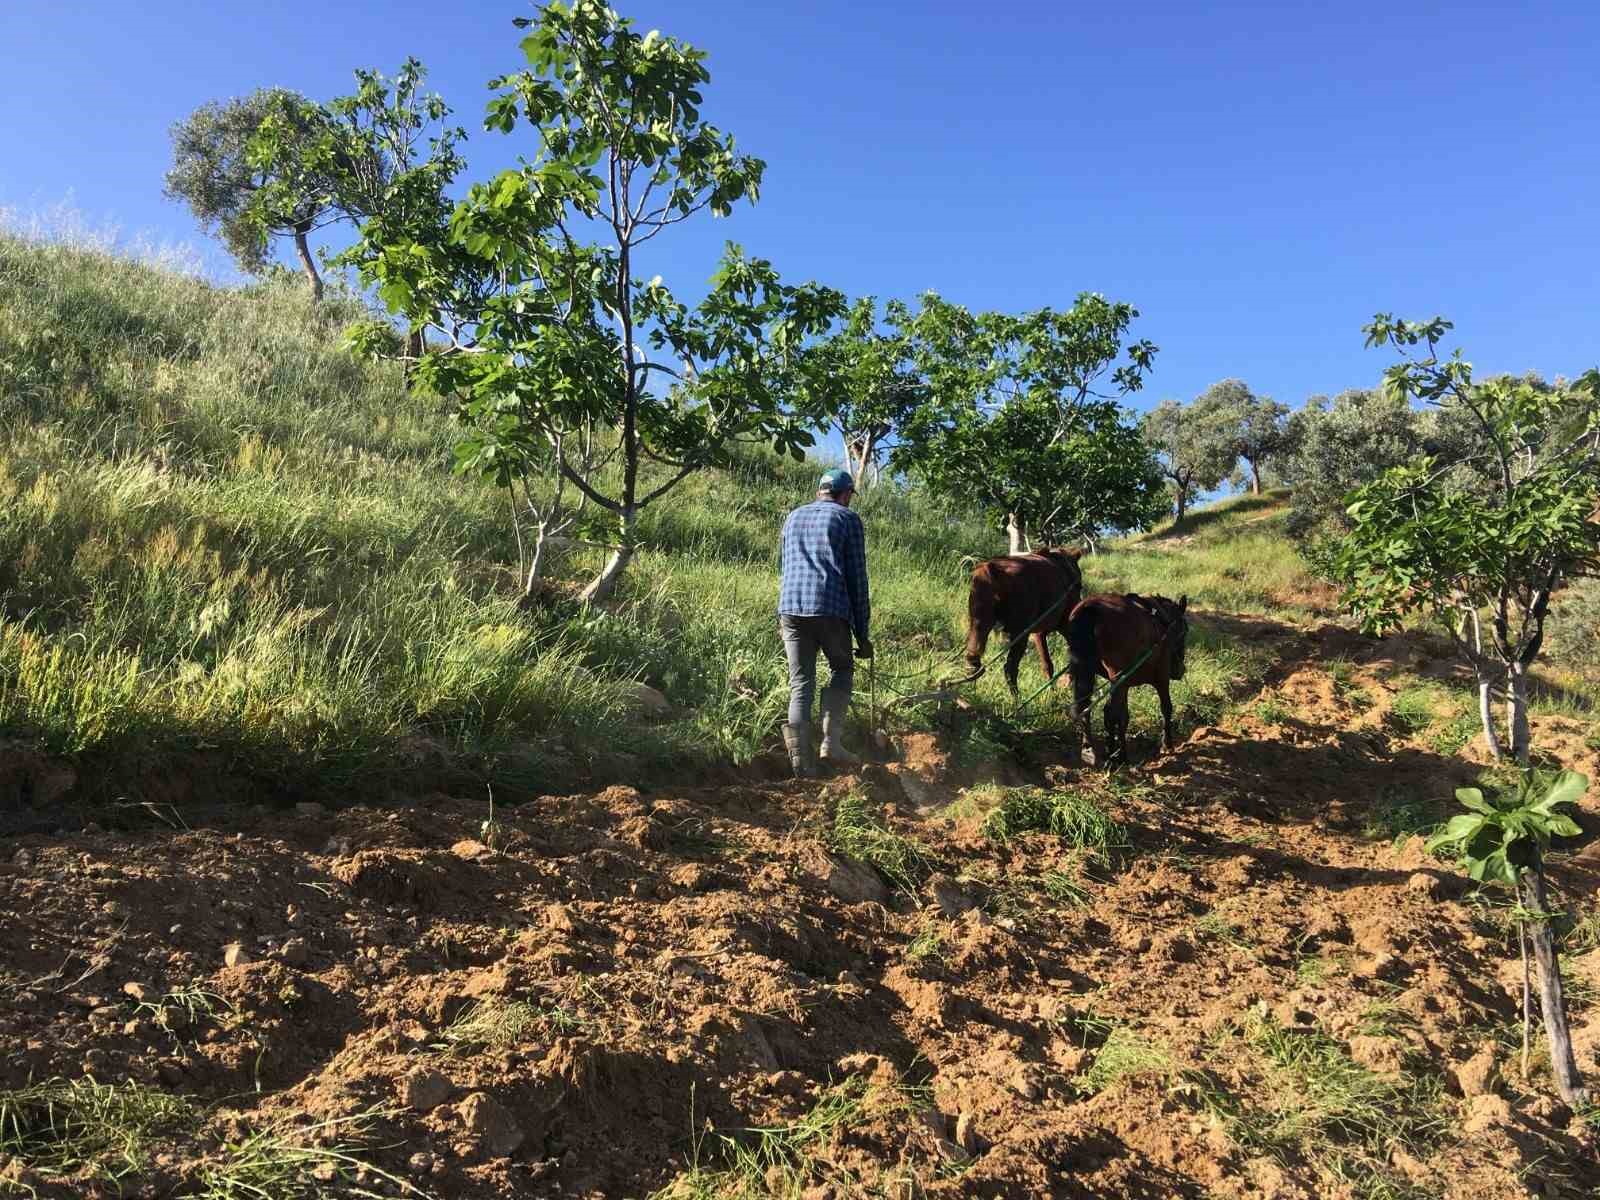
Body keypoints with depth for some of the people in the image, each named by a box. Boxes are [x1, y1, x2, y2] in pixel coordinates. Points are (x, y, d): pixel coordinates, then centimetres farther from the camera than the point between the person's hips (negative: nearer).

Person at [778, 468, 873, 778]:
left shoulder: (793, 517, 21)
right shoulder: (848, 519, 6)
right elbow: (857, 578, 3)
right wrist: (862, 633, 6)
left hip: (790, 607, 4)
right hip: (830, 610, -3)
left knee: (800, 683, 7)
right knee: (842, 670, 17)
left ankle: (802, 761, -5)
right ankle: (831, 740, 1)